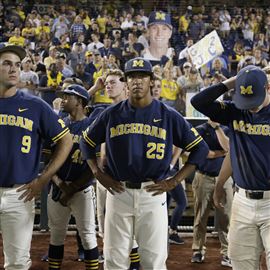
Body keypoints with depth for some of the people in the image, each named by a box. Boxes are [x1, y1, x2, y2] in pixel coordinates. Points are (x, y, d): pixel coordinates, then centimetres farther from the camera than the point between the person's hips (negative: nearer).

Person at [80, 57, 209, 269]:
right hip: (118, 192, 1)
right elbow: (87, 143, 17)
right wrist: (99, 174, 4)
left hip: (153, 194, -1)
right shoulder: (112, 114, 5)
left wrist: (174, 181, -3)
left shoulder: (168, 116, 0)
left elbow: (200, 148, 4)